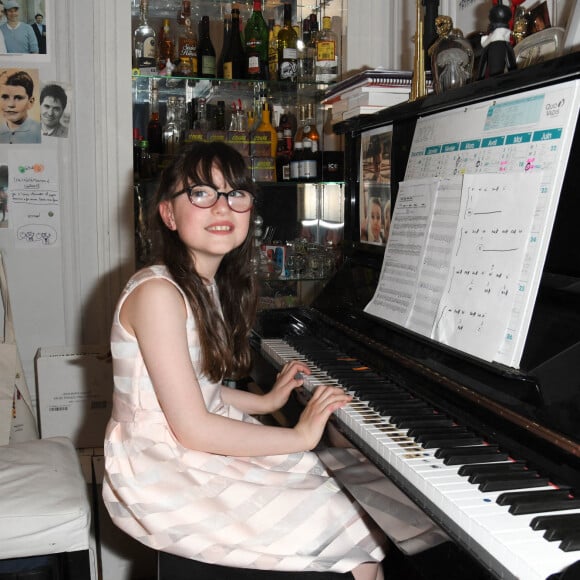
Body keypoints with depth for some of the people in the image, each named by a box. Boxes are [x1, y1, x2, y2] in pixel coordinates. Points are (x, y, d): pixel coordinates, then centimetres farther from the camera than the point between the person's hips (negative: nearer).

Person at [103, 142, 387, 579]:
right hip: (163, 480, -8)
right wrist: (299, 437, -16)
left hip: (202, 454, 9)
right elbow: (192, 428, -23)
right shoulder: (157, 293, -21)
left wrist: (267, 402, 13)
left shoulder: (208, 287, 8)